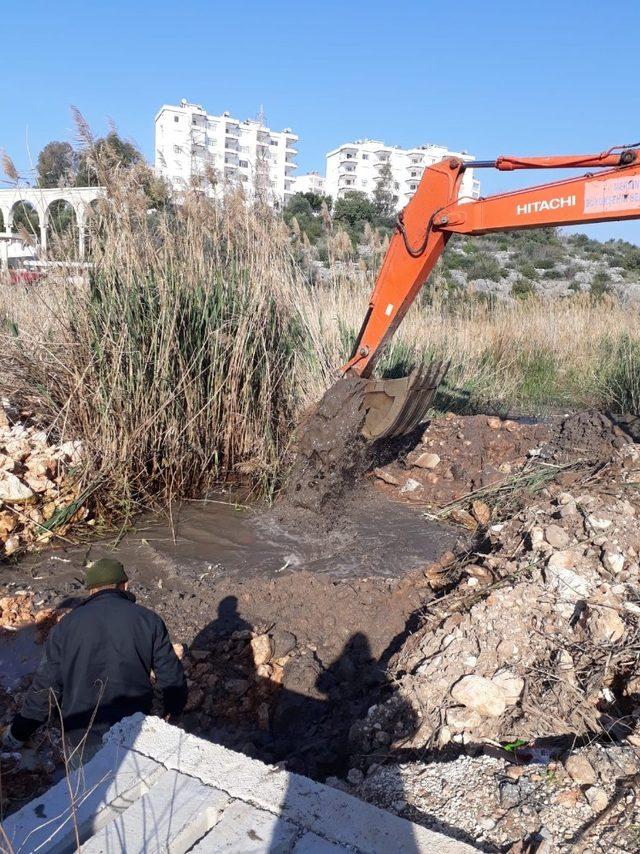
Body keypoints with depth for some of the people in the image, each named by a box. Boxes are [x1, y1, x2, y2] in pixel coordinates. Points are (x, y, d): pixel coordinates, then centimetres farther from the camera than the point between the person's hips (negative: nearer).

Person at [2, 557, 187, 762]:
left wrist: (17, 733, 14)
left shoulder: (65, 626, -2)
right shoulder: (148, 620, -4)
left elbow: (45, 687, 0)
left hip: (82, 733, 1)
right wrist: (172, 713, 19)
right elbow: (171, 678, 0)